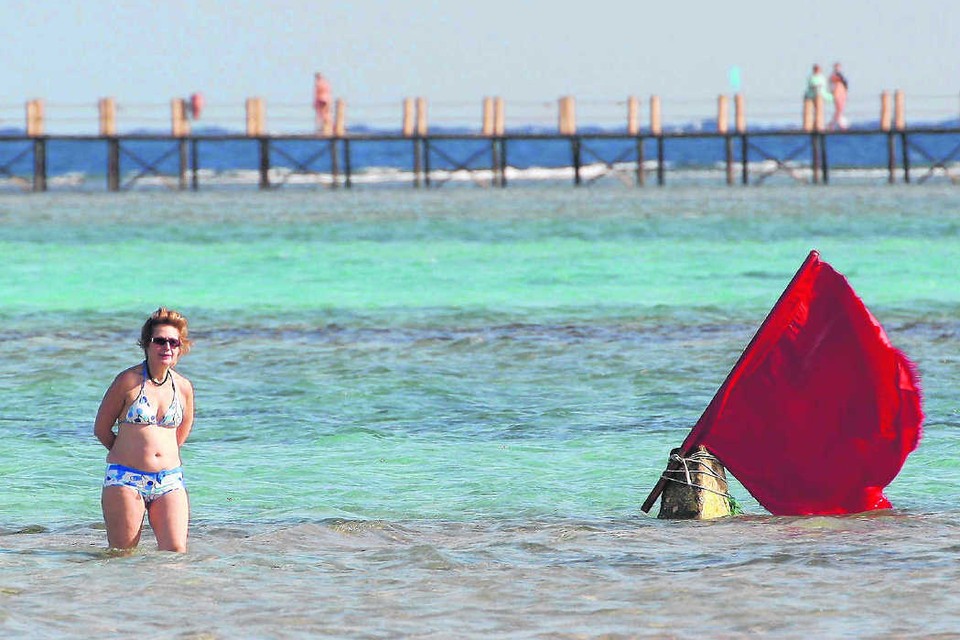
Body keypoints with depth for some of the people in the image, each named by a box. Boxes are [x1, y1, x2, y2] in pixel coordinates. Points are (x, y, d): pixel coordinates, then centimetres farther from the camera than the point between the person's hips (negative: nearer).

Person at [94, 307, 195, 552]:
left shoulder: (183, 387, 7)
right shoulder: (128, 381, -4)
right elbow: (101, 428, 5)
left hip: (170, 480, 3)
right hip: (125, 479, -3)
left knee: (176, 553, -8)